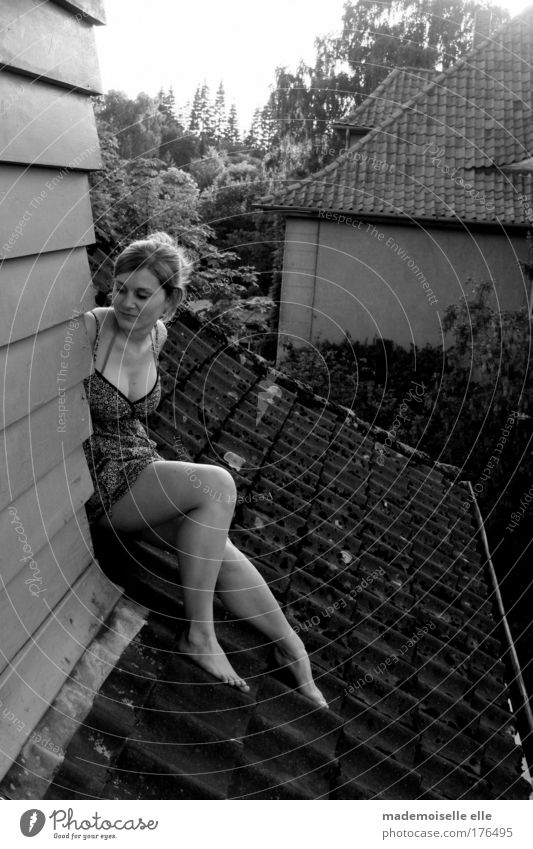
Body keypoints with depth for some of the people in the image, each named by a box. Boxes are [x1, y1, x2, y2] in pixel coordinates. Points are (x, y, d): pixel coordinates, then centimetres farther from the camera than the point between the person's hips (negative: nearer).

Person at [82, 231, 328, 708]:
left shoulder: (157, 335, 2)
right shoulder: (88, 328, -18)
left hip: (142, 465, 5)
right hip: (96, 480, -5)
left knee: (221, 552, -12)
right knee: (217, 484, -27)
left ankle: (290, 647, 8)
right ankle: (199, 634, -11)